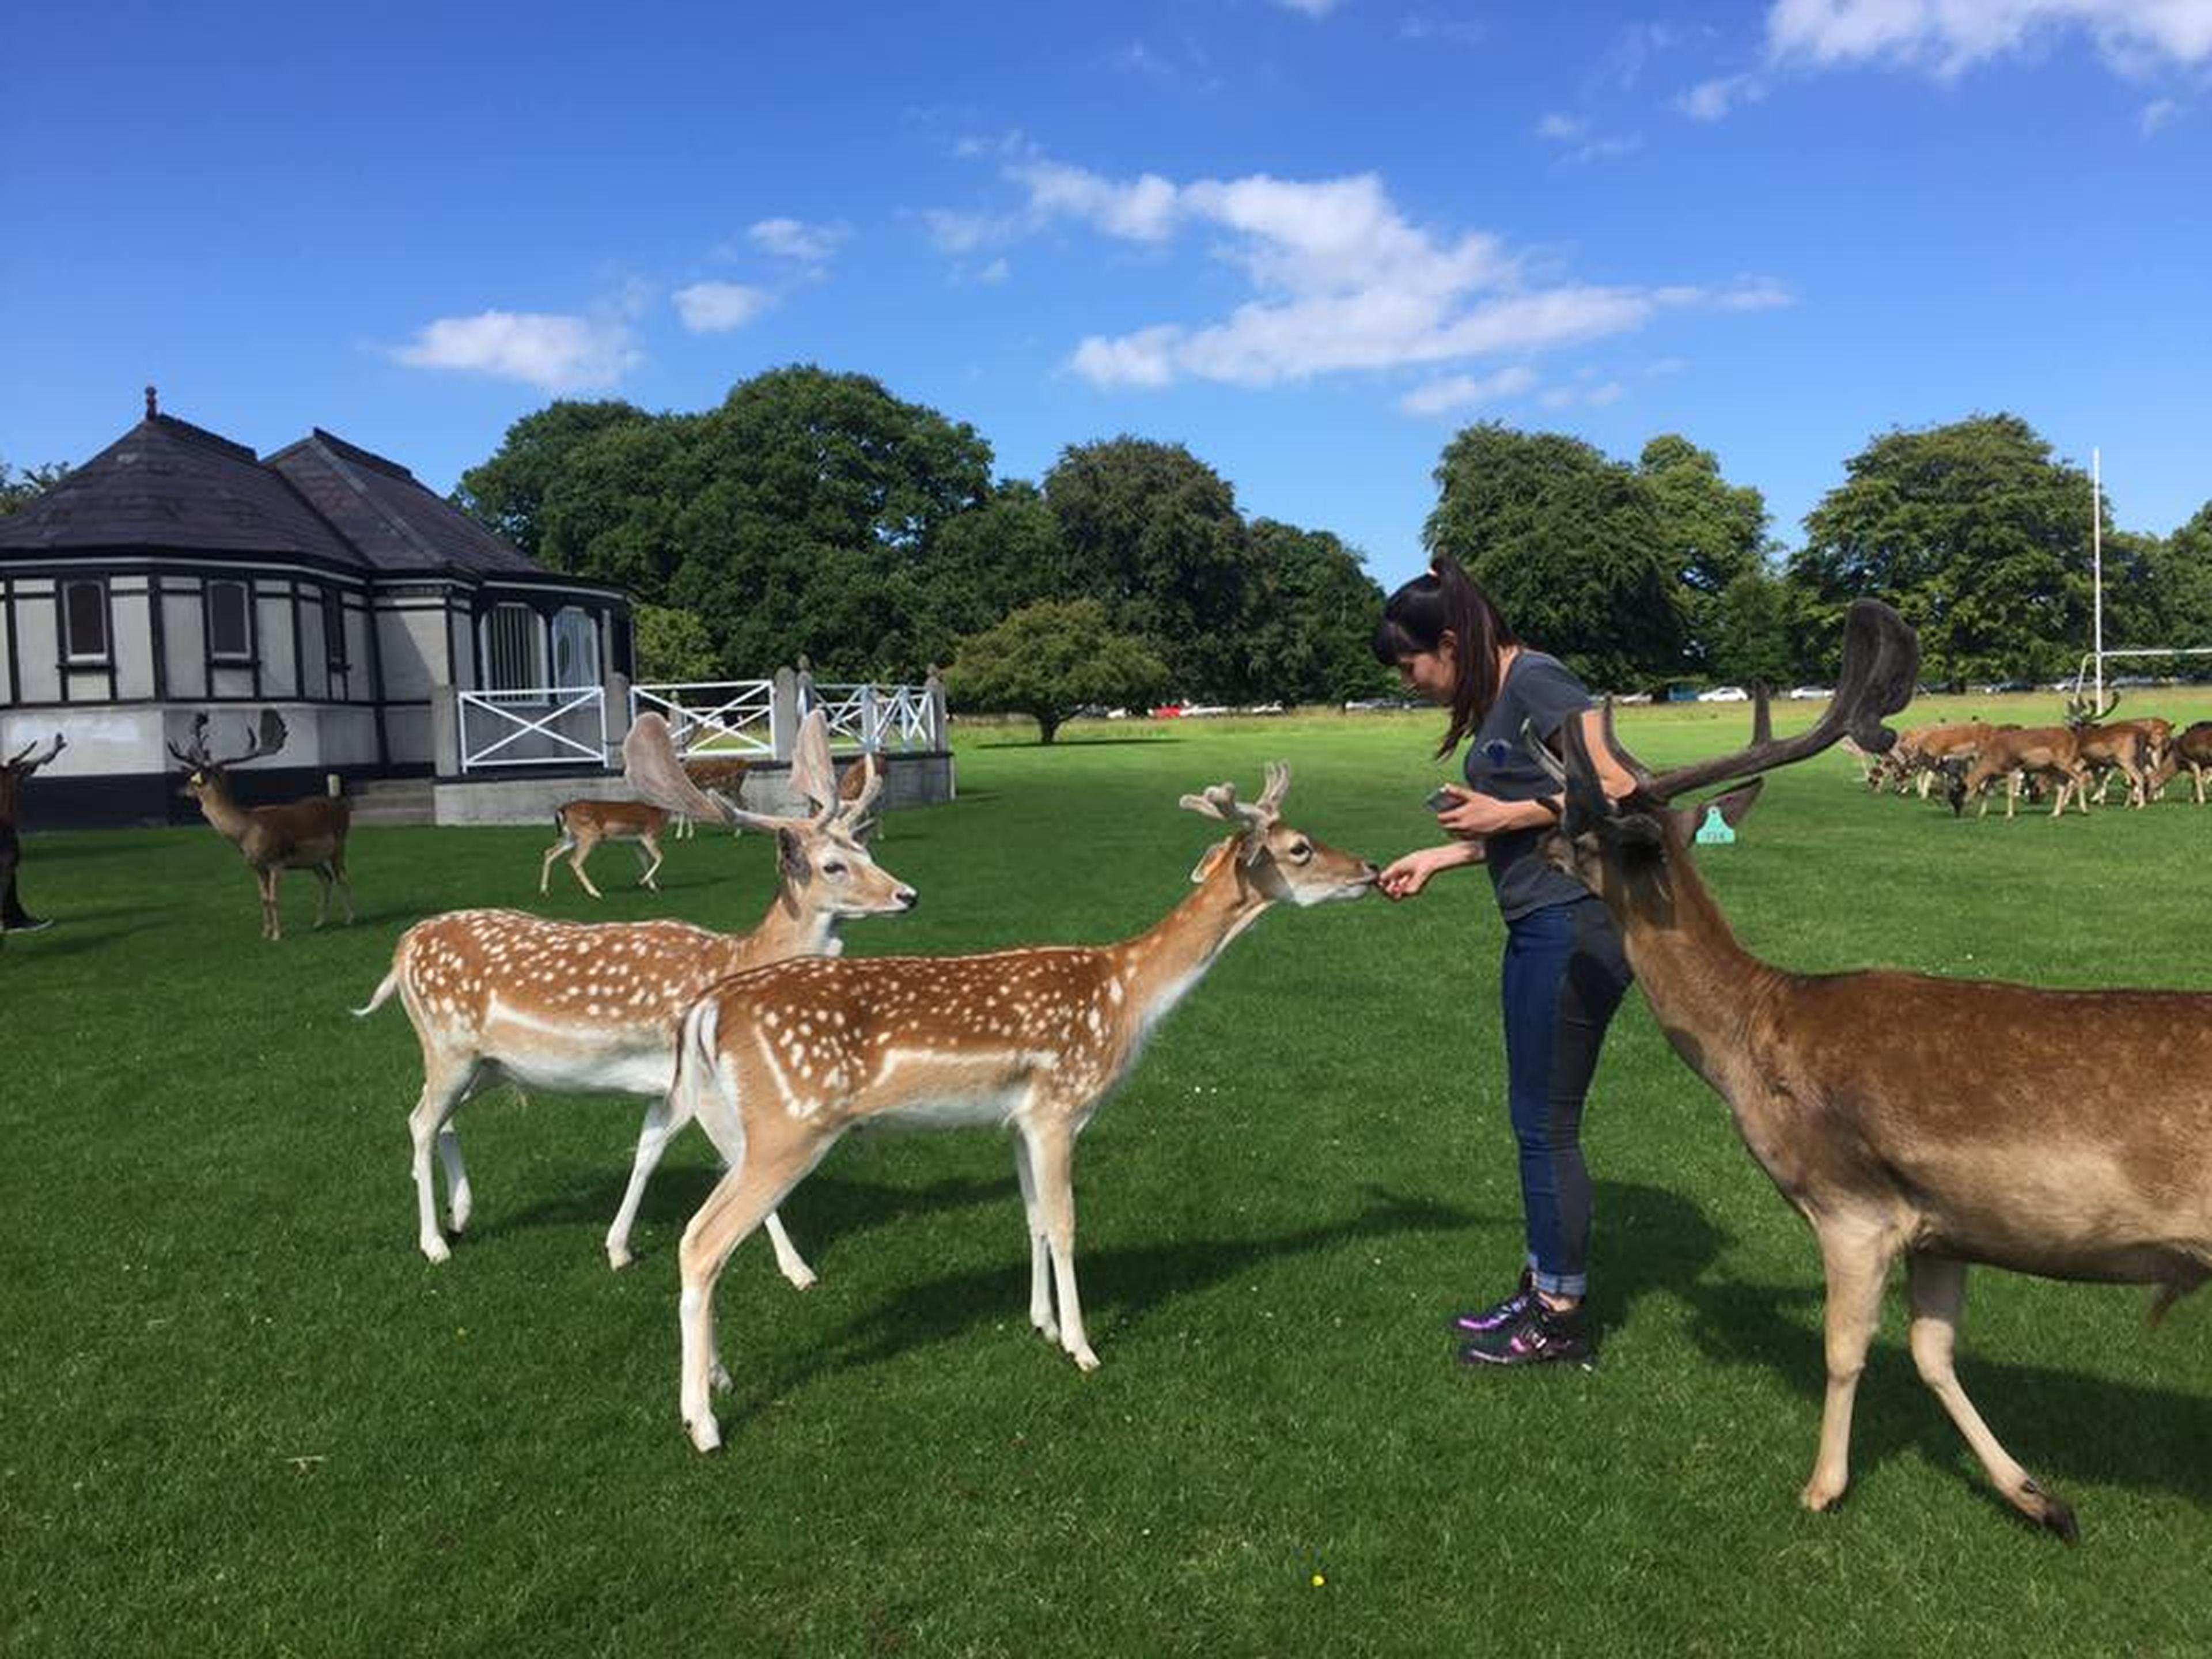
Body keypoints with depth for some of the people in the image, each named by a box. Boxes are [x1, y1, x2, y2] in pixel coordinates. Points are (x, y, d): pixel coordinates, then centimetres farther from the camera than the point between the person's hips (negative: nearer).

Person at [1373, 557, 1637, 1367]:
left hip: (1573, 927, -10)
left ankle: (1562, 1317, 15)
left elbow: (1617, 788, -20)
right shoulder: (1493, 701, 14)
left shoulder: (1536, 679, -13)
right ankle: (1542, 1286, 30)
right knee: (1536, 1117, 16)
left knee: (1546, 1122, 0)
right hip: (1538, 927, 10)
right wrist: (1436, 857, 19)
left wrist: (1506, 815, -16)